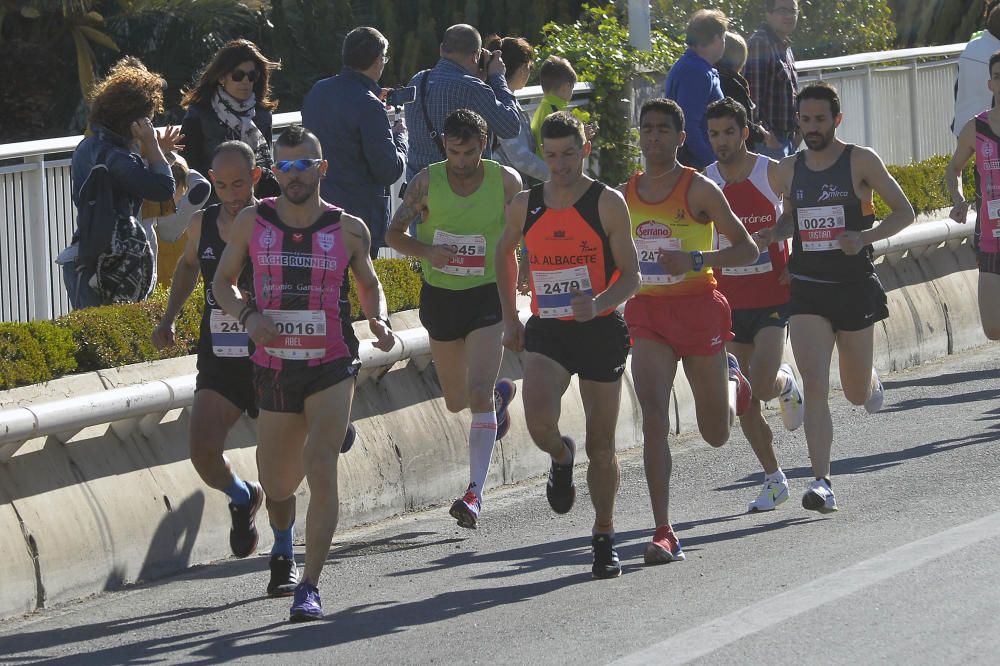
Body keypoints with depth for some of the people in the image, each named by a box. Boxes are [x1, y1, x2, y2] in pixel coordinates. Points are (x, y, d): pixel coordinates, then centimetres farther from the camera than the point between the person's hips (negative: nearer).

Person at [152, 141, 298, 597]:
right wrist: (169, 318, 15)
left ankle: (284, 560, 22)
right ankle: (241, 499, 19)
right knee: (201, 448, -15)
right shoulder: (203, 225, 3)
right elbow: (188, 265, 24)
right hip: (218, 360, 3)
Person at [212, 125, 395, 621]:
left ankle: (309, 586, -17)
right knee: (277, 488, 14)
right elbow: (222, 281, 10)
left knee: (320, 469, -21)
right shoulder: (251, 223, 0)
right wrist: (248, 316, -10)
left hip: (330, 369, -2)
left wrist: (379, 321, -6)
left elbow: (368, 283, 15)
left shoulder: (348, 230, -1)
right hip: (273, 370, 2)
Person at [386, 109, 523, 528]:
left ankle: (475, 491, -20)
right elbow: (395, 234, -1)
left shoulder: (506, 182, -8)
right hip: (440, 294, 3)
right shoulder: (428, 182, -6)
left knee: (478, 394, -18)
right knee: (456, 401, 17)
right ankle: (501, 393, 53)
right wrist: (427, 252, -19)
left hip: (487, 295, -3)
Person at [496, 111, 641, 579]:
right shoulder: (524, 206, 4)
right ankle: (561, 458, 13)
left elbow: (631, 275, -6)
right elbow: (504, 253, 23)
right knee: (539, 421, -24)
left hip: (600, 330, -2)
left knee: (601, 444, 5)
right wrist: (510, 318, 19)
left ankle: (604, 539, 21)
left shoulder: (607, 203, -6)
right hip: (547, 331, 2)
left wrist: (599, 303, -26)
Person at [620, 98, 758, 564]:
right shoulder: (625, 194, 7)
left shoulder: (699, 189, -7)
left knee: (716, 434, 10)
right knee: (653, 418, -16)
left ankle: (732, 381, 46)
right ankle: (663, 534, -17)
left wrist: (696, 260, -21)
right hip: (647, 312, 2)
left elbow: (748, 250, -8)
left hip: (699, 306, -2)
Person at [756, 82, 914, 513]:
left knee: (856, 393, 11)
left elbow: (904, 212, -3)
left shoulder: (861, 162, -5)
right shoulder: (789, 170, 7)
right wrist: (774, 235, -1)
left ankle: (871, 382, 50)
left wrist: (865, 237, -19)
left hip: (854, 286, -2)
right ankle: (822, 482, -17)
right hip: (806, 288, 2)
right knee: (815, 388, -14)